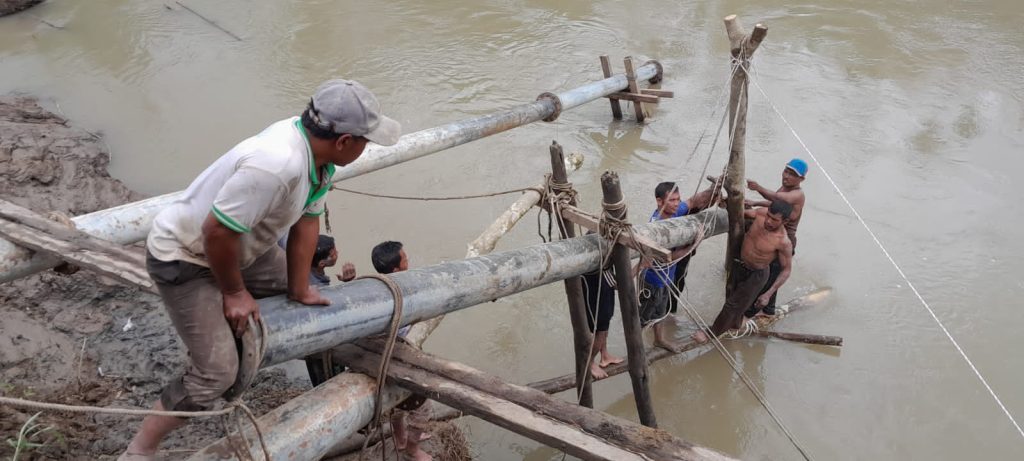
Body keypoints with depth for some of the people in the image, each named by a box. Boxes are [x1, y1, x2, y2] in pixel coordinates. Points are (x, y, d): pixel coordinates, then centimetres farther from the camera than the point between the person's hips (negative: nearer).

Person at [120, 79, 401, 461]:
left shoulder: (317, 150, -10)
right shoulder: (276, 164, -39)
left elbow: (306, 221, -1)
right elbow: (217, 231, -33)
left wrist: (300, 290, 5)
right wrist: (234, 291, -15)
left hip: (237, 247, 9)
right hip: (183, 258, -9)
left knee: (311, 290, 19)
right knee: (217, 373, -9)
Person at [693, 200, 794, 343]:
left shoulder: (783, 242, -33)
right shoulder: (761, 213, -20)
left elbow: (786, 270, -20)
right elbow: (743, 213, 4)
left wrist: (768, 294, -23)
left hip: (755, 275, -6)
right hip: (738, 265, 6)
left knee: (733, 305, 8)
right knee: (733, 296, 27)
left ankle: (713, 332, 30)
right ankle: (735, 324, 55)